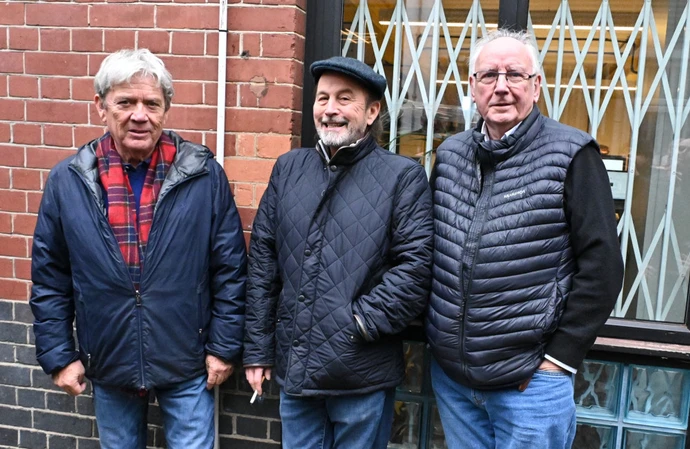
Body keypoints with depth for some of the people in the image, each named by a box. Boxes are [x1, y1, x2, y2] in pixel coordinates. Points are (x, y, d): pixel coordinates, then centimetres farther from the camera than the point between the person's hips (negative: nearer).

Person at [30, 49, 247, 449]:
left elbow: (230, 270, -5)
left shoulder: (204, 175, -9)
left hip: (188, 365, -2)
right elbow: (50, 279, 2)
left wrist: (224, 346, -4)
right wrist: (59, 355, 1)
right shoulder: (68, 180, -5)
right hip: (108, 366, 2)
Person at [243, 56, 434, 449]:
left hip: (363, 377, -3)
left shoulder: (404, 176, -6)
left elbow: (417, 266, -12)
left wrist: (362, 320, -15)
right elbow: (263, 262, 7)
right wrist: (258, 349, 6)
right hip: (294, 370, 4)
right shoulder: (288, 168, 7)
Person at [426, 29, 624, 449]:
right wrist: (435, 332, 10)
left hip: (530, 380, -4)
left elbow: (602, 262, -10)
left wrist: (561, 356, -11)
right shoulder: (450, 154, 6)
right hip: (450, 372, 5)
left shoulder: (571, 155, -9)